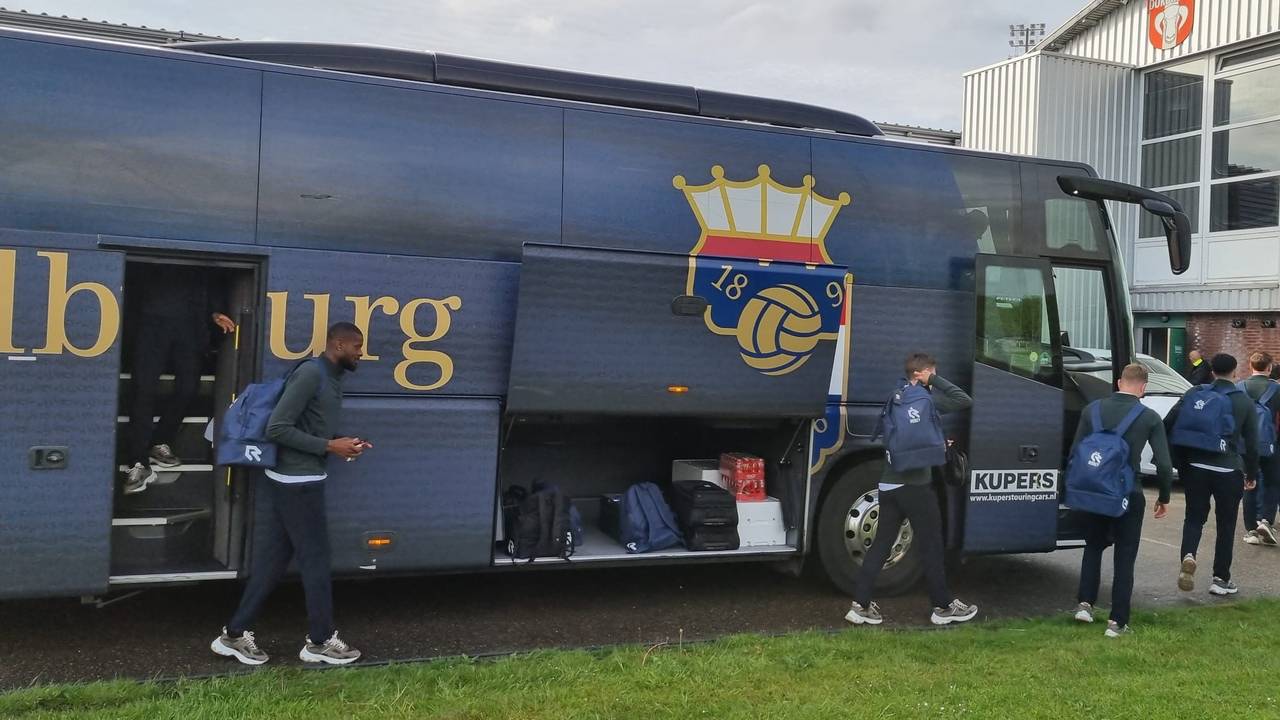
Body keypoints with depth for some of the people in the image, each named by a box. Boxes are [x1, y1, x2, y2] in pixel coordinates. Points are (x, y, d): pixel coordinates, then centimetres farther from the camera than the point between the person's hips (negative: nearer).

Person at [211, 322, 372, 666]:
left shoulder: (332, 379, 14)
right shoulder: (310, 374, -17)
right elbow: (277, 429, -21)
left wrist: (343, 444, 5)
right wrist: (329, 447, -19)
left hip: (288, 481, 10)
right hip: (297, 483, -10)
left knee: (271, 561, 13)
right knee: (315, 560, 1)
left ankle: (235, 634, 20)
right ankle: (320, 640, 14)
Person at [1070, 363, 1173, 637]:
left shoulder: (1093, 409, -2)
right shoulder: (1150, 417, -7)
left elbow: (1075, 452, 0)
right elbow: (1164, 463, -8)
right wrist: (1164, 498, 5)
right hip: (1129, 495, -2)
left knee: (1093, 546, 23)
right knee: (1125, 558, 8)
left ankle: (1085, 603, 14)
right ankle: (1117, 621, 7)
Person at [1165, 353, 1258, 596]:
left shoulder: (1194, 394, 2)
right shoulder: (1244, 402, 1)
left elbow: (1168, 425, -2)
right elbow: (1252, 443, 3)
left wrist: (1178, 460, 8)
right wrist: (1251, 474, 14)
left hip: (1195, 467, 1)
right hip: (1229, 471, -1)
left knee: (1194, 517, 11)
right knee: (1226, 525, 11)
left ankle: (1188, 556, -16)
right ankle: (1221, 578, 14)